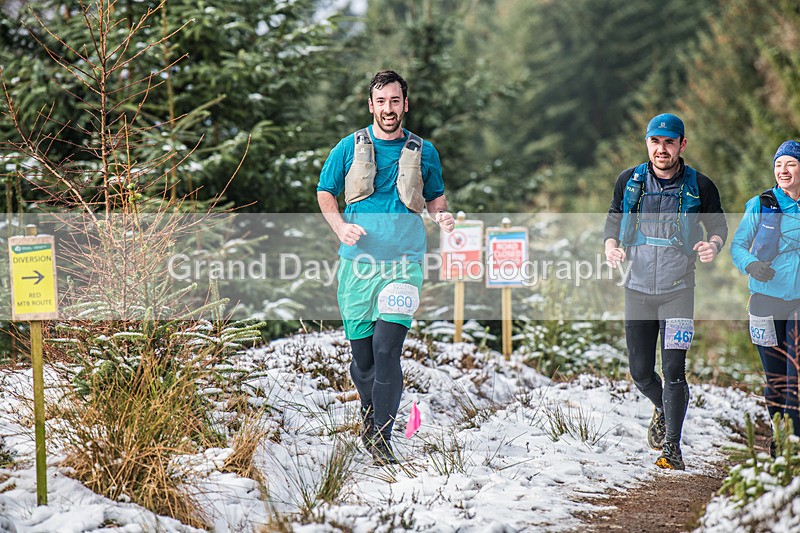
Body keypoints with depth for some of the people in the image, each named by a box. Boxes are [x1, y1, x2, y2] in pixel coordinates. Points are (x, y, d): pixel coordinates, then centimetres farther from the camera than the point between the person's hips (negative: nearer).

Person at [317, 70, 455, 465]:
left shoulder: (423, 151, 9)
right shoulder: (350, 148, 6)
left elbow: (435, 196, 20)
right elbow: (325, 193, 12)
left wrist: (442, 215, -3)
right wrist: (340, 226, -6)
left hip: (403, 262, -1)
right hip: (358, 259, 1)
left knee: (387, 350, -14)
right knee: (362, 354, 6)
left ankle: (382, 436, -8)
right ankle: (370, 412, 33)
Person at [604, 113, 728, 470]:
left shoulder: (699, 186, -4)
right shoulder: (629, 182, 1)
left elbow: (718, 224, 7)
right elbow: (614, 219, 13)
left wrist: (714, 245, -15)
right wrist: (611, 246, -8)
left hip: (678, 290, -3)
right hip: (638, 289, 3)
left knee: (674, 370, -11)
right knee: (640, 372, 7)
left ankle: (672, 447, -3)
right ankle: (662, 409, 40)